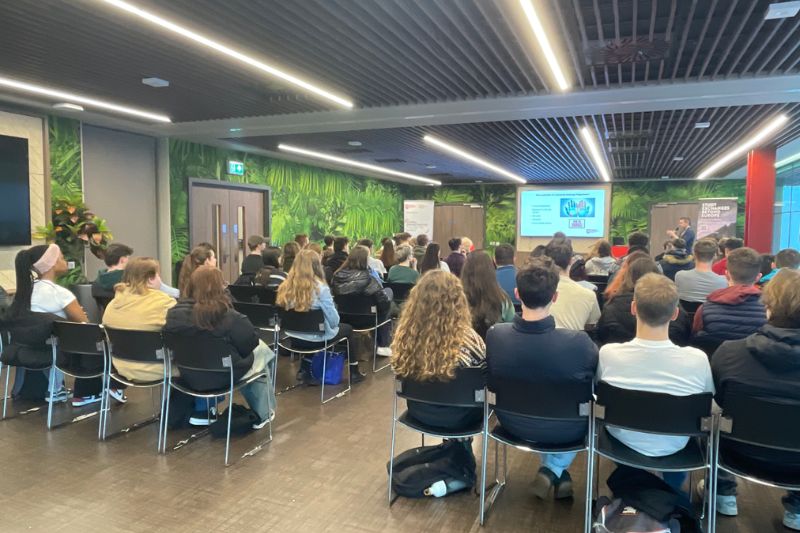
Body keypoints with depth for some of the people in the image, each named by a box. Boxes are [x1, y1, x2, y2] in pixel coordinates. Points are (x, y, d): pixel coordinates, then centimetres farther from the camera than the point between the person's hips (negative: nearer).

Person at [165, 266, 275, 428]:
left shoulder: (175, 313, -12)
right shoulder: (230, 317, -26)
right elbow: (251, 343, -15)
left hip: (189, 375, 6)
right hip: (223, 377, -5)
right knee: (261, 350, 22)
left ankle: (202, 409, 40)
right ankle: (262, 414, 31)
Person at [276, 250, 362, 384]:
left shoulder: (286, 286, -7)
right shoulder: (320, 288, -21)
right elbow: (334, 320, -16)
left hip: (294, 338, 5)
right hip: (316, 339, -5)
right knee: (347, 328, 22)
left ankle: (305, 371, 24)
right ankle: (354, 372, 31)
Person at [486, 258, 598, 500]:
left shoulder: (494, 335, -24)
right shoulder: (578, 342, -33)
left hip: (513, 424, 2)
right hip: (563, 431, -2)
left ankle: (552, 471, 36)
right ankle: (554, 469, 24)